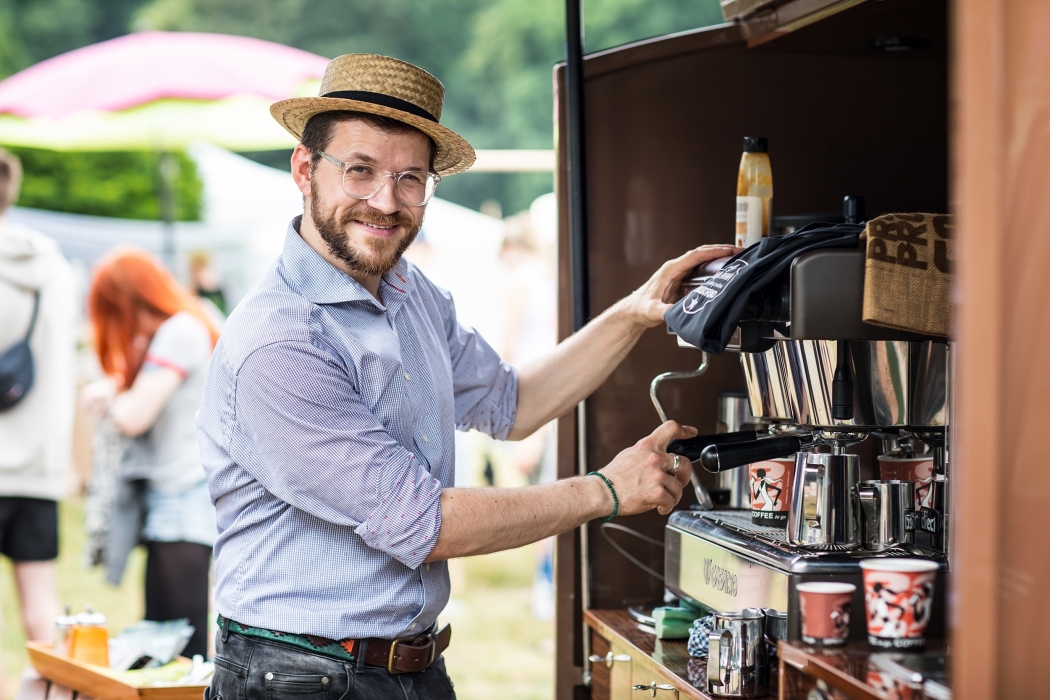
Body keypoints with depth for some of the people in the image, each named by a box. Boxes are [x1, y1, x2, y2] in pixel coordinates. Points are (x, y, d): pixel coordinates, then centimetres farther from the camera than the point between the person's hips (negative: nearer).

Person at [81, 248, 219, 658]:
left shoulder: (179, 332, -13)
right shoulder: (188, 328, 18)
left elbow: (135, 416, -17)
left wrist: (110, 398, 3)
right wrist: (115, 392, -1)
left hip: (186, 499, -10)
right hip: (171, 501, 10)